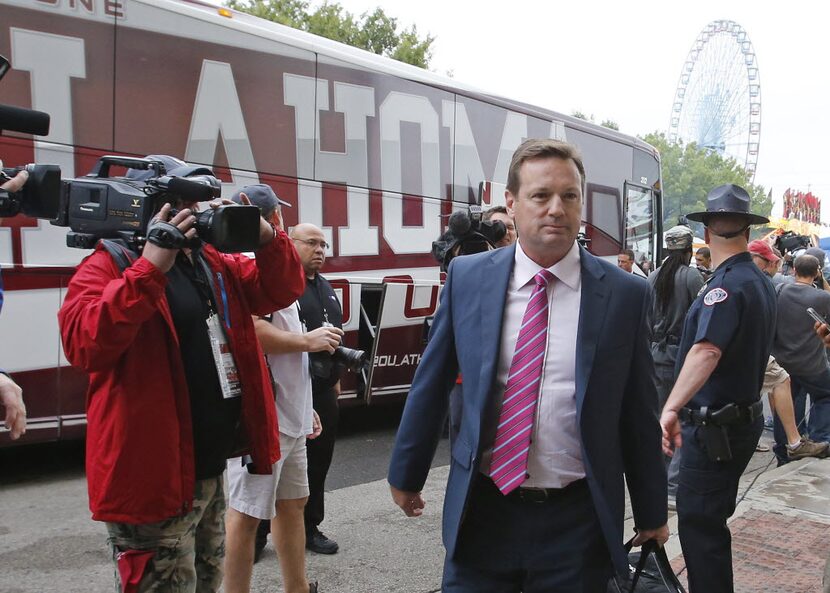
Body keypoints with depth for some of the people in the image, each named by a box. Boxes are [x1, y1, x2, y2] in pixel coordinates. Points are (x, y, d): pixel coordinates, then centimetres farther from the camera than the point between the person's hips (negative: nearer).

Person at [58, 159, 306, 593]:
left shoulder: (215, 264, 11)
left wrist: (267, 238, -9)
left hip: (211, 470, 9)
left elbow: (282, 291, 10)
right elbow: (83, 345, -28)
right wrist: (151, 266, -33)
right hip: (154, 477, -8)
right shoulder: (110, 266, -12)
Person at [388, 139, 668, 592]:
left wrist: (651, 514, 11)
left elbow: (639, 413, 2)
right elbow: (431, 384, 6)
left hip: (577, 521, 0)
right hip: (481, 512, 1)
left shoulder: (625, 294, -5)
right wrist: (405, 473, 14)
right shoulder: (467, 277, -2)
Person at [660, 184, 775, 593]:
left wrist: (672, 407, -46)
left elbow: (706, 351, -37)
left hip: (716, 426, -10)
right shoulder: (761, 282, 8)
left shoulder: (726, 285, -22)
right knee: (712, 518, 22)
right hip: (745, 416, 10)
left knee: (698, 524, -4)